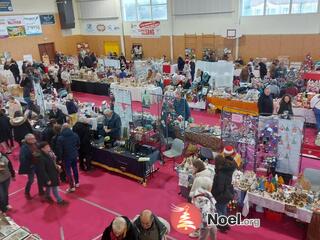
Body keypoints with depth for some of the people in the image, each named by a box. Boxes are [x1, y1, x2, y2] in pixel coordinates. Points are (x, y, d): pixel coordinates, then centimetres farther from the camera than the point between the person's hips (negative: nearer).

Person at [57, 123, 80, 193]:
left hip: (66, 156, -4)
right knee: (75, 168, 19)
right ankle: (76, 183, 32)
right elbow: (78, 145, 8)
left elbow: (59, 150, -12)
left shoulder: (60, 138, -14)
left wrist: (60, 158, -2)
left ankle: (72, 187, 4)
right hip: (75, 155, 5)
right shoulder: (75, 135, -2)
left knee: (68, 171, 3)